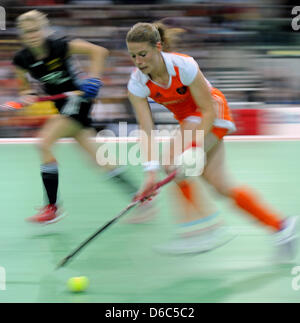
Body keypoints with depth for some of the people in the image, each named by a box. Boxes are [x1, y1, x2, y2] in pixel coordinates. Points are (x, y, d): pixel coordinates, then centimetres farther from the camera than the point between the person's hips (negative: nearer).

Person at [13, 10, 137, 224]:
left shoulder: (59, 47, -20)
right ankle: (136, 193, 25)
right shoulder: (22, 59, -5)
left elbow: (99, 51, -12)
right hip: (63, 106, 7)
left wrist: (93, 78, -21)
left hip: (78, 100, -7)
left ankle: (52, 207, -15)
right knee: (97, 158, 9)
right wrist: (28, 95, -11)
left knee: (44, 143, -22)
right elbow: (26, 87, 11)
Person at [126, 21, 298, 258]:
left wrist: (192, 148, -34)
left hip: (213, 113, -5)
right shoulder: (137, 84, -19)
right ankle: (280, 225, 11)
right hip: (188, 119, 5)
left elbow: (209, 110, -24)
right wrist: (151, 170, -34)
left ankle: (198, 222, -22)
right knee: (220, 185, 0)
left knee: (174, 159, -28)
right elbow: (146, 129, -22)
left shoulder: (184, 66, -31)